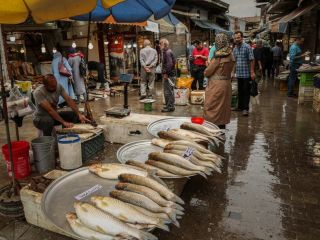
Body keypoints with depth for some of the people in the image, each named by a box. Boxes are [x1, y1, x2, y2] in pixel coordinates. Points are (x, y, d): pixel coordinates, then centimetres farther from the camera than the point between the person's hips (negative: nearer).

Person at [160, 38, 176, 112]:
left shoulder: (167, 52, -15)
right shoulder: (166, 51, 16)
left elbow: (169, 64, -24)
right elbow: (173, 62, 22)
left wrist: (166, 73, -19)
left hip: (169, 75, -11)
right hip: (170, 74, 11)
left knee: (168, 91, -5)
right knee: (167, 91, 16)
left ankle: (170, 107, 1)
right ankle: (169, 105, 24)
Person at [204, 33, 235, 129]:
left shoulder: (218, 56, -17)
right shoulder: (230, 55, 3)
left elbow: (207, 72, -13)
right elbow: (231, 69, 11)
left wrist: (206, 73, 7)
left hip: (216, 84, -7)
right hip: (227, 83, 7)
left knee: (212, 106, 3)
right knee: (224, 105, 16)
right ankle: (222, 125, 26)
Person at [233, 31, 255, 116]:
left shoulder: (247, 47, -8)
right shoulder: (235, 49, 10)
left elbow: (251, 60, -10)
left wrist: (252, 72, -15)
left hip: (246, 74, -6)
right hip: (238, 74, 6)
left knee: (246, 91, 0)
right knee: (240, 91, 14)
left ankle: (245, 108, 5)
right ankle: (240, 106, 25)